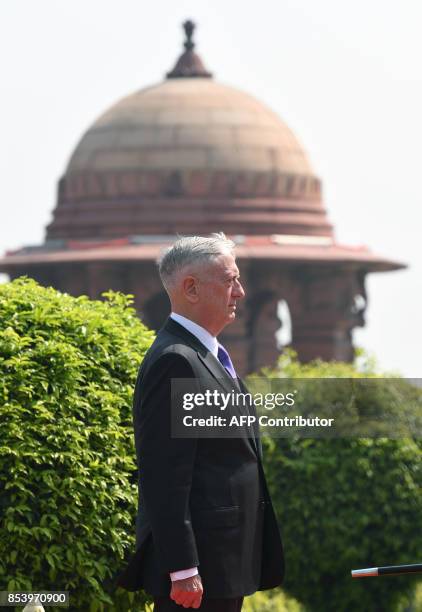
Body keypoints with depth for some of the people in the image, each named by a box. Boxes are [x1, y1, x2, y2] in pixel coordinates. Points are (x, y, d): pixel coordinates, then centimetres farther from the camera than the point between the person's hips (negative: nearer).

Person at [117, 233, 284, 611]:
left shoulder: (208, 356, 18)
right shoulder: (175, 361, -15)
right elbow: (164, 477, -20)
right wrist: (182, 569, -23)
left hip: (226, 560, 10)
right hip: (201, 565, -10)